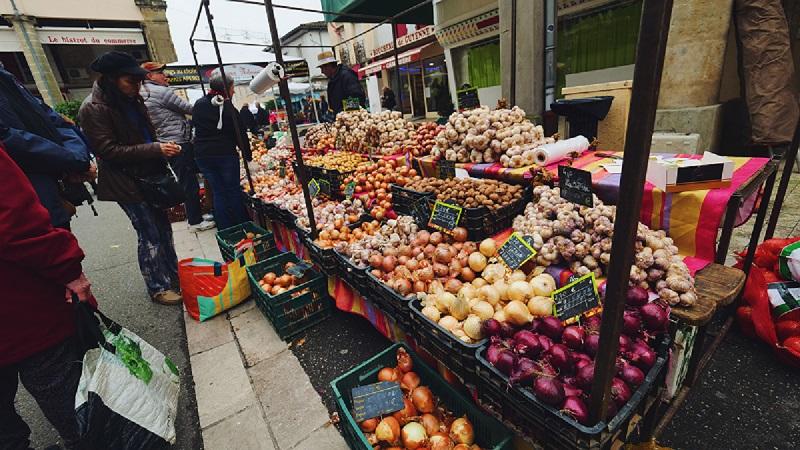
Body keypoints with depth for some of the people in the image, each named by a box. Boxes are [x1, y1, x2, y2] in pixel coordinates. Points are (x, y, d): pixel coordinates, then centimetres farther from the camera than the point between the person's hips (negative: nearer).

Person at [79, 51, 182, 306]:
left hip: (149, 177, 7)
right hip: (126, 183, -7)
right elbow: (109, 151, -18)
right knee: (150, 235, -3)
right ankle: (158, 288, 11)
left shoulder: (131, 101, 10)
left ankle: (173, 275, 26)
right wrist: (155, 149, -25)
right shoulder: (94, 110, -12)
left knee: (163, 228, 12)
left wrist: (164, 149, 5)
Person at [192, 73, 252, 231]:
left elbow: (195, 124, 19)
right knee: (233, 190, 5)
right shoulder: (229, 109, -10)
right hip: (226, 155, -5)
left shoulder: (198, 105, 8)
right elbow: (241, 134, -9)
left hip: (203, 155, 5)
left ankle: (225, 230, 14)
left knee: (218, 191, 10)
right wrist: (247, 156, -1)